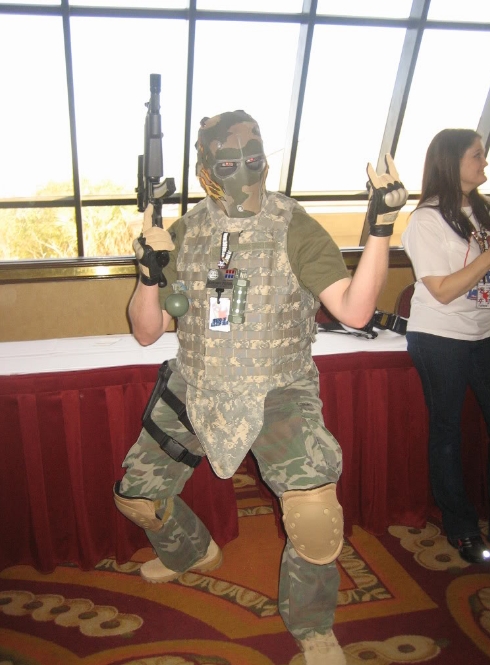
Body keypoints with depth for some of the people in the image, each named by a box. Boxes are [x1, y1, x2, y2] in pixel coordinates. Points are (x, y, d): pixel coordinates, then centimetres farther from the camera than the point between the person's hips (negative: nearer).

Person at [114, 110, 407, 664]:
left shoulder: (294, 227, -10)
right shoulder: (185, 233, 1)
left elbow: (355, 311, -20)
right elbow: (147, 332, 1)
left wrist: (381, 226, -30)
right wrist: (149, 273, -18)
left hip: (277, 393, -4)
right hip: (195, 390, 4)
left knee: (314, 505, -25)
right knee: (135, 495, 12)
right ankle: (193, 552, 46)